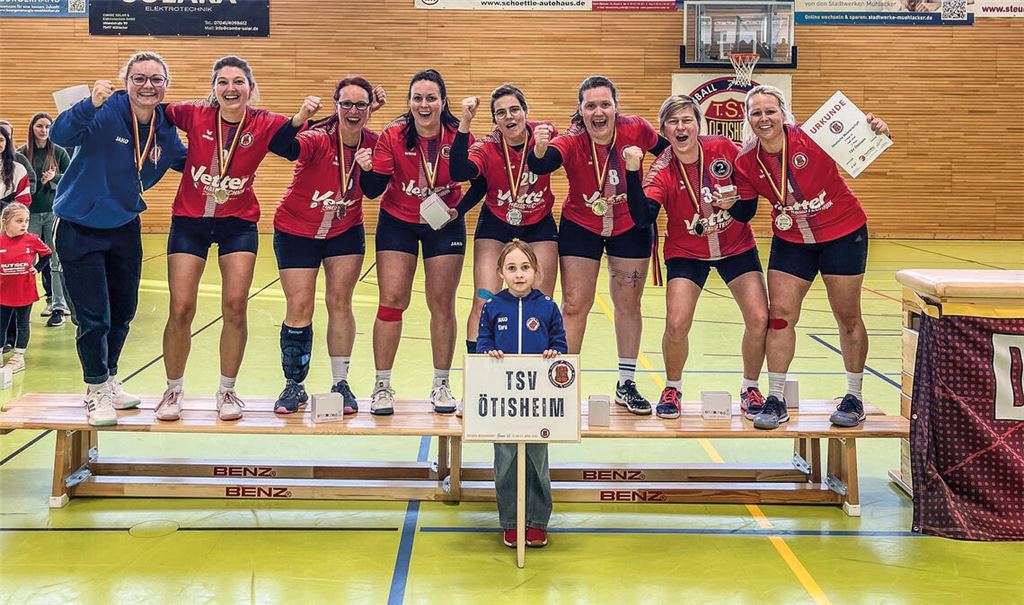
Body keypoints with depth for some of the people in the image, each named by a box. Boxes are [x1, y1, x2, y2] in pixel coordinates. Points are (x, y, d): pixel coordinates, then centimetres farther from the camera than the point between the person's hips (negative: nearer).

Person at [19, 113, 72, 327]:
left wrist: (54, 178, -12)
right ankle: (51, 298, 16)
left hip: (54, 211, -1)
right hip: (31, 213, 1)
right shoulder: (22, 153, 4)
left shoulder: (59, 152, 3)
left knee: (56, 261, -4)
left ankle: (59, 307, -3)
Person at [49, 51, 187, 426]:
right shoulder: (106, 113, -21)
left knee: (123, 311, 16)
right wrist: (91, 105, -54)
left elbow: (186, 162, 14)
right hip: (79, 230, -6)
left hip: (125, 229, 6)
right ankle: (95, 392, 21)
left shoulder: (165, 128, -3)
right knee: (94, 317, -2)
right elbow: (60, 135, -38)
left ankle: (109, 381, 40)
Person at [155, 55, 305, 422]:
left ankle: (227, 391, 14)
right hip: (189, 220, 0)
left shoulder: (263, 125, -9)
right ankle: (173, 391, 18)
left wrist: (305, 113, -34)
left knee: (235, 307, -6)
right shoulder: (194, 115, -9)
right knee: (180, 309, -2)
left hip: (238, 223, 0)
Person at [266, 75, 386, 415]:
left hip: (346, 231, 3)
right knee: (299, 308, -3)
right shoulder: (318, 139, -24)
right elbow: (280, 147, -42)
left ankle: (341, 383, 13)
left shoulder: (373, 143, -10)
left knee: (340, 303, 3)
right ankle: (294, 386, 12)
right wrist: (299, 118, -60)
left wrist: (371, 167, -16)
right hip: (297, 230, -3)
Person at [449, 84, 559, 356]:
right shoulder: (487, 147, -17)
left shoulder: (545, 133, -13)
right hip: (496, 224, -1)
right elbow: (459, 173, -37)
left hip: (539, 225, 1)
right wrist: (465, 123, -41)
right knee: (484, 301, -11)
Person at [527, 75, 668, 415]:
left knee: (628, 304, 10)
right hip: (580, 226, -1)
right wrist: (539, 150, -64)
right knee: (574, 305, -2)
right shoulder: (571, 142, -24)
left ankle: (626, 384, 25)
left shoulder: (636, 130, -20)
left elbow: (667, 151, 0)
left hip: (631, 226, 2)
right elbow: (541, 165, -44)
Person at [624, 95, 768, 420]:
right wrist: (632, 170, -41)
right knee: (676, 323, -17)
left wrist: (735, 203, -22)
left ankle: (750, 388, 14)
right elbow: (643, 218, -32)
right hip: (687, 253, -1)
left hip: (737, 247, 2)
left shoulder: (724, 149, -14)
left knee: (760, 318, -10)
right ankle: (672, 389, 11)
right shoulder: (662, 170, -17)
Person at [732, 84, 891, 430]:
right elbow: (745, 208, 2)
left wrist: (878, 131, -34)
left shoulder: (812, 137, -21)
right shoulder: (746, 163, -9)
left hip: (843, 233, -3)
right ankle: (775, 400, 5)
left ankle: (854, 398, 20)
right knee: (780, 314, -5)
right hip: (791, 240, 3)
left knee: (848, 318, 5)